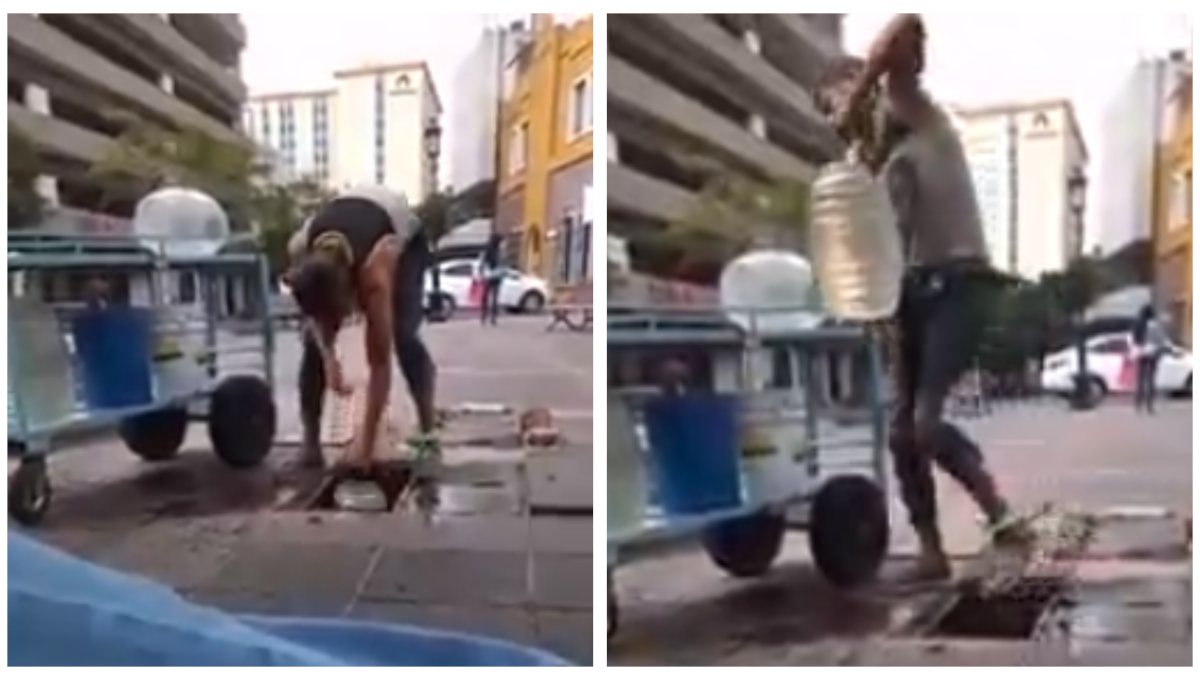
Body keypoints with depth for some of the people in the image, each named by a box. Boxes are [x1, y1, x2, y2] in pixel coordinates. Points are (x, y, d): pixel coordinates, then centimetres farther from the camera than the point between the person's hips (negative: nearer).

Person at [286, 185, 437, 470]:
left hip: (405, 236, -4)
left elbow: (380, 362, -39)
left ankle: (428, 433, -19)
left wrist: (366, 442, -39)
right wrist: (328, 356, -30)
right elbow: (315, 306, -12)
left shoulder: (373, 271, -44)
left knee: (404, 336, -25)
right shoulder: (299, 250, -36)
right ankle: (310, 442, -8)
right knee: (314, 341, -13)